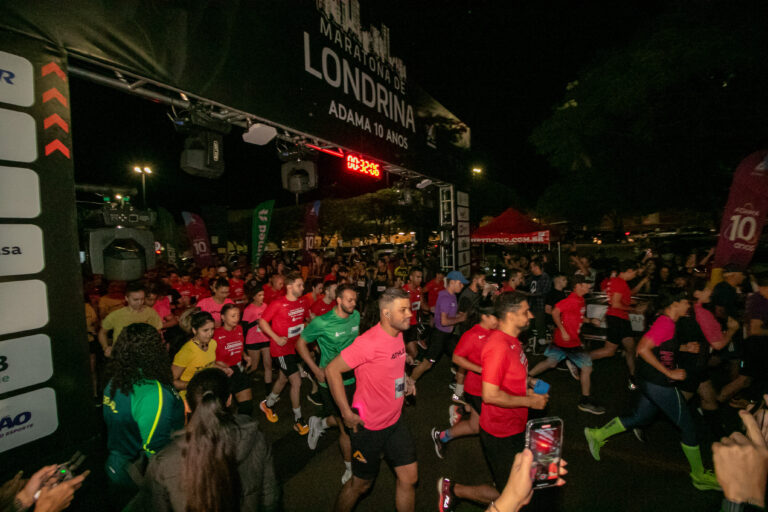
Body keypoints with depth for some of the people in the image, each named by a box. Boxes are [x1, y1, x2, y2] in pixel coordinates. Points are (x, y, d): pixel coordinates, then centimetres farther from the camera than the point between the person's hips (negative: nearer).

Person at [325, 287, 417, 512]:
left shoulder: (398, 335, -2)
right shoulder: (369, 342, -28)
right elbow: (332, 370, -23)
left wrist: (404, 377, 2)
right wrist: (347, 413, -20)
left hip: (395, 421, 7)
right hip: (369, 426, -7)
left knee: (410, 477, 14)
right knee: (361, 483, 14)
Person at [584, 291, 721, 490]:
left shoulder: (666, 322, 8)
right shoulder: (665, 322, -21)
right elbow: (642, 349, -29)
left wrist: (684, 347, 11)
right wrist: (669, 373, -23)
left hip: (651, 382, 10)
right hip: (660, 384, -10)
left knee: (639, 418, 21)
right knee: (688, 428, 7)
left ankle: (597, 434, 26)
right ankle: (699, 476, 27)